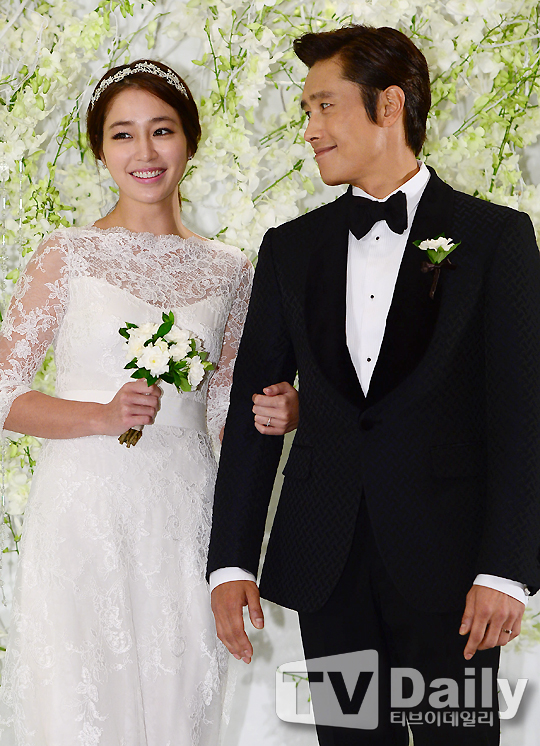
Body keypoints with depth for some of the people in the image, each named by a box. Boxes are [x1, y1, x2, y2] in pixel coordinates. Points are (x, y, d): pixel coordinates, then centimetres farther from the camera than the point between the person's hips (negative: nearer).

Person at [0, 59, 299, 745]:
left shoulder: (229, 271, 8)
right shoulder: (68, 257, -1)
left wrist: (277, 412, -5)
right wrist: (103, 416, -16)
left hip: (184, 521, 3)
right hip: (84, 514, -3)